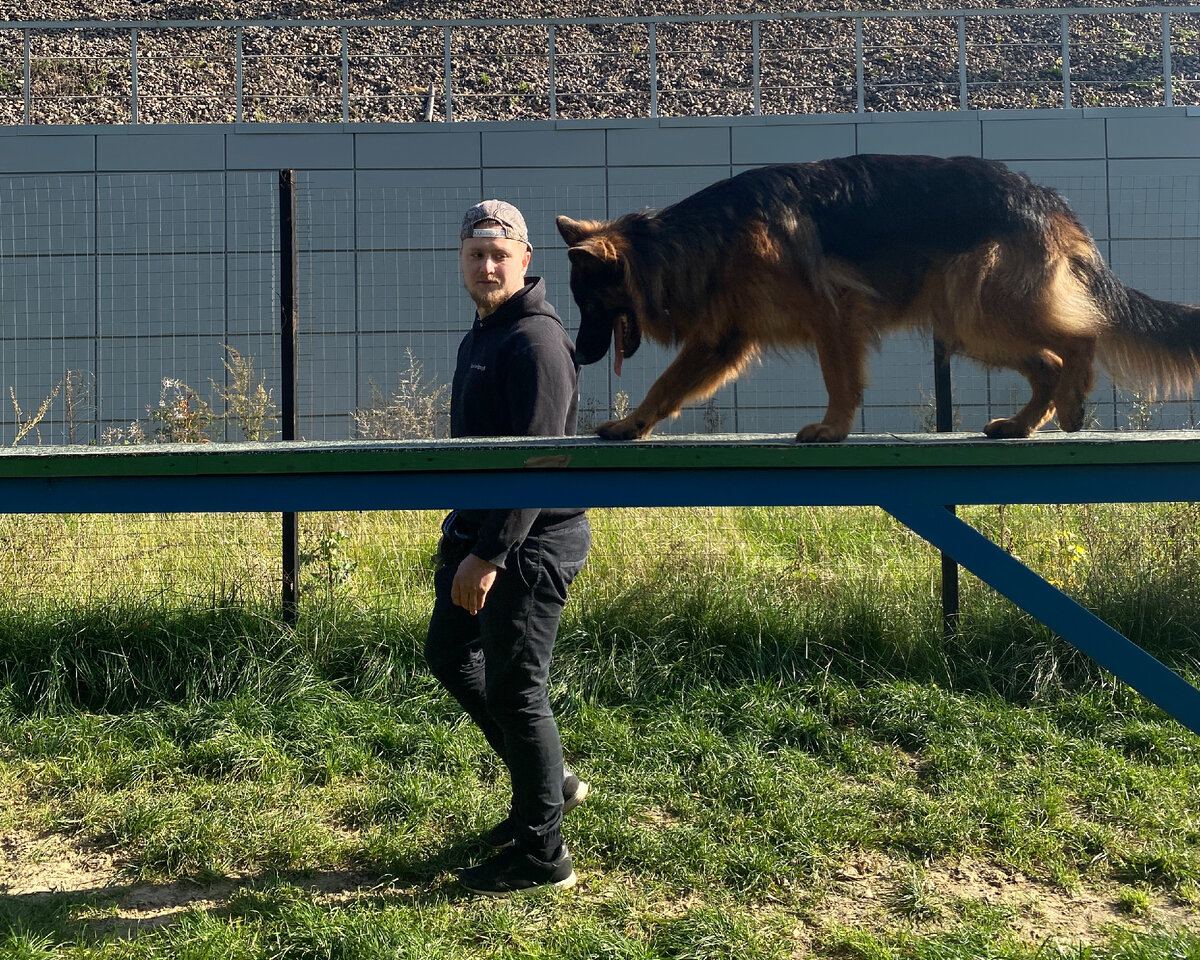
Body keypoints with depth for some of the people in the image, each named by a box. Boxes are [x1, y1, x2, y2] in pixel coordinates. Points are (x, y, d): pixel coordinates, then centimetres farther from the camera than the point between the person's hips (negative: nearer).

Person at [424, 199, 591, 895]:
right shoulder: (483, 335, 14)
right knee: (449, 654, 20)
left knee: (514, 687, -3)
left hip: (531, 543, -11)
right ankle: (550, 781, 32)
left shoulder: (536, 340, -18)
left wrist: (489, 555, -27)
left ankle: (542, 856, 13)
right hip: (478, 534, 11)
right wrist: (466, 539, 23)